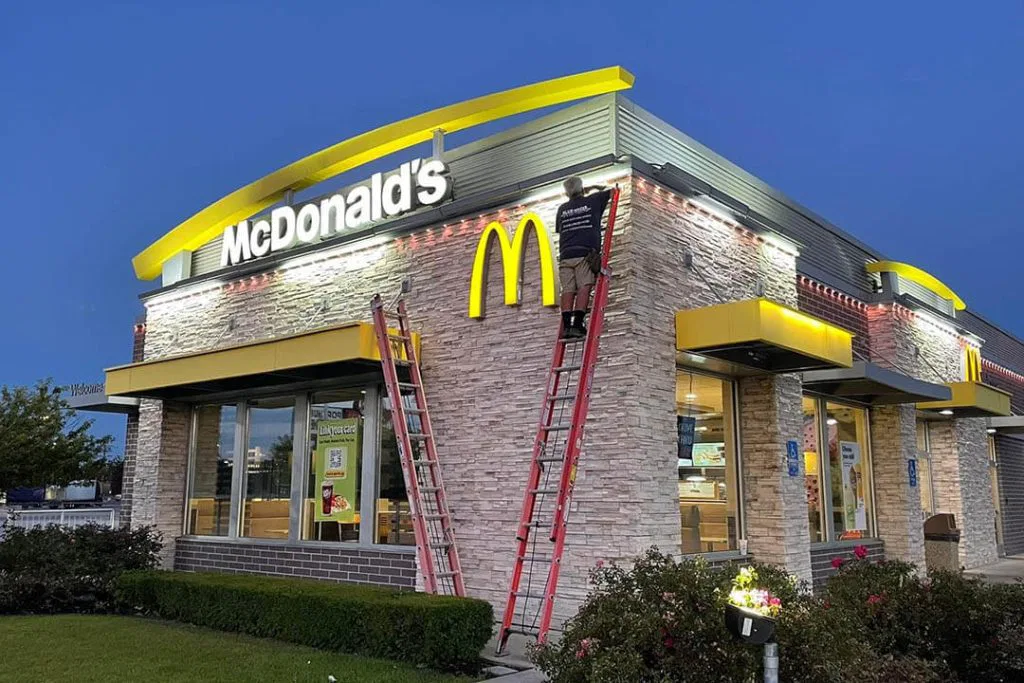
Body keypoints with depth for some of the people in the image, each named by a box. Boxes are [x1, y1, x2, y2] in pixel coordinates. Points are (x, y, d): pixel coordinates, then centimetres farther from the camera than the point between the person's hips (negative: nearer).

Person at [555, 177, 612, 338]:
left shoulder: (562, 209, 20)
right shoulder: (592, 201, 13)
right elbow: (613, 191, 29)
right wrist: (592, 189, 46)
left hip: (566, 255, 3)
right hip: (586, 252, -3)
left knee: (568, 290, -3)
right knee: (584, 287, -10)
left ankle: (566, 325, -14)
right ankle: (577, 324, -22)